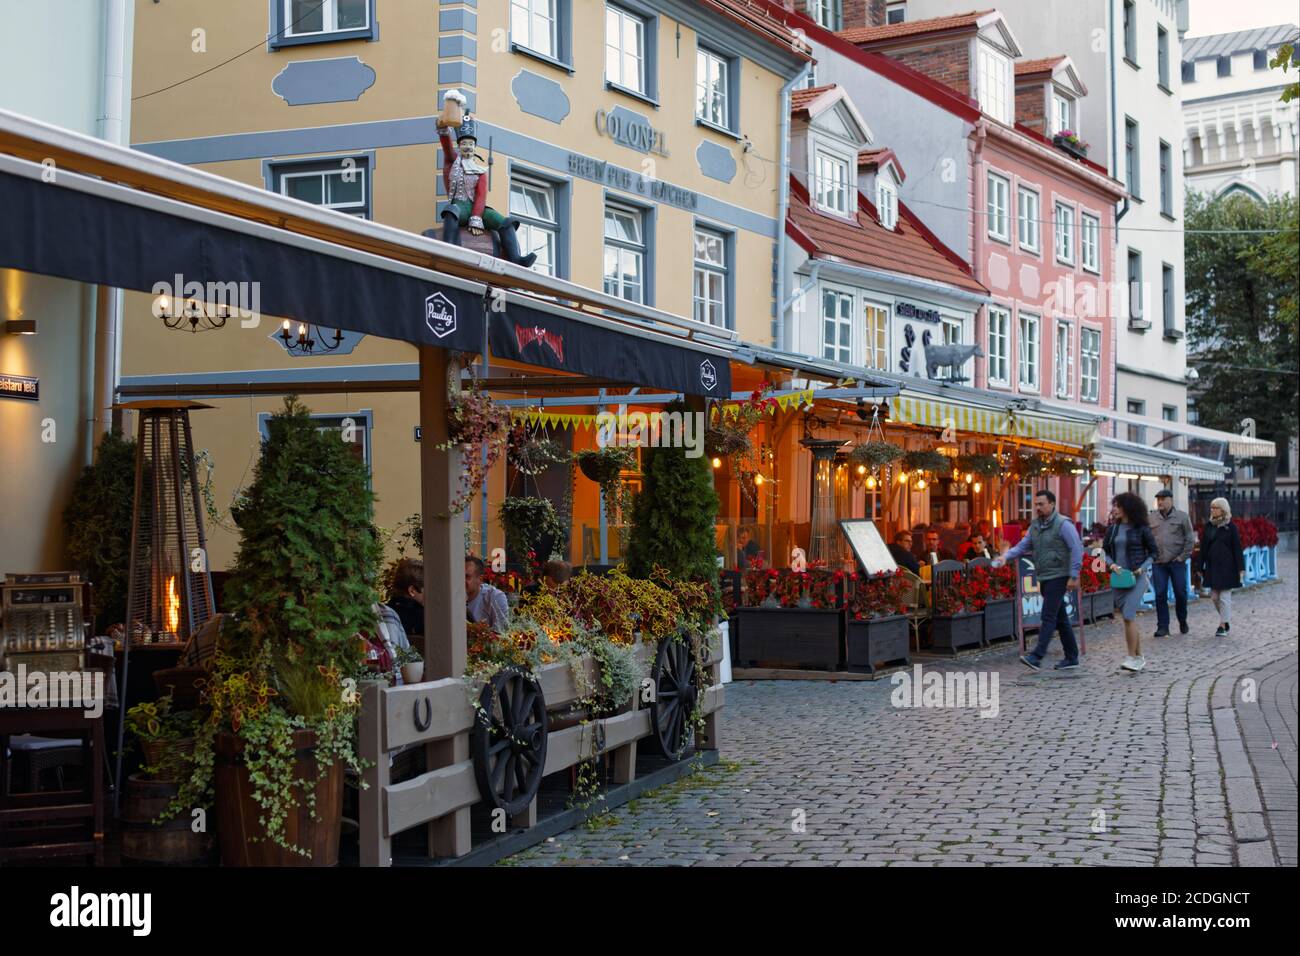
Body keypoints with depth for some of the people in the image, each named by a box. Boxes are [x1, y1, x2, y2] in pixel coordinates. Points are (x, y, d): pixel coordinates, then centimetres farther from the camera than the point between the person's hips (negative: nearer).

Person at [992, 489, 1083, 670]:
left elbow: (1077, 549, -14)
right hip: (1044, 578, 8)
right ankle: (1071, 657, 19)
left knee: (1049, 616, -13)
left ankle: (1037, 657, -20)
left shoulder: (1063, 524, -11)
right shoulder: (1035, 526, 13)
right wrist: (1006, 557, -7)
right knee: (1060, 618, 13)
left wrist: (1074, 576, -17)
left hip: (1058, 577, -8)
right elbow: (1023, 546, 11)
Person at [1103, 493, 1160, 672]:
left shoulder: (1141, 528, -5)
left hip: (1137, 576, -5)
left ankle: (1132, 657, -8)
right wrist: (1111, 564, -5)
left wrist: (1142, 568, -11)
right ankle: (1139, 657, 21)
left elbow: (1154, 551, 2)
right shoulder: (1113, 528, 9)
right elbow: (1105, 550, 14)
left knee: (1129, 615, -14)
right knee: (1129, 617, 10)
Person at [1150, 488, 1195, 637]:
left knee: (1180, 593, 4)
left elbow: (1190, 539, 1)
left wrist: (1183, 556, -5)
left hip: (1177, 562, -1)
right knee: (1160, 594, -2)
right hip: (1158, 563, 2)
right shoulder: (1152, 519, 7)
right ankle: (1163, 626, 4)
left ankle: (1183, 622, 25)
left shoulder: (1182, 517, 1)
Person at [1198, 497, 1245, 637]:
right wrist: (1201, 568, 10)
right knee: (1214, 597, 8)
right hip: (1212, 567, 5)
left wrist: (1241, 569, -10)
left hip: (1226, 567, -5)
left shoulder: (1230, 527, -5)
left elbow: (1237, 548, -5)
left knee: (1224, 596, -3)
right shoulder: (1208, 526, 8)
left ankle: (1223, 625, 3)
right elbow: (1203, 548, 11)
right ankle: (1227, 621, 26)